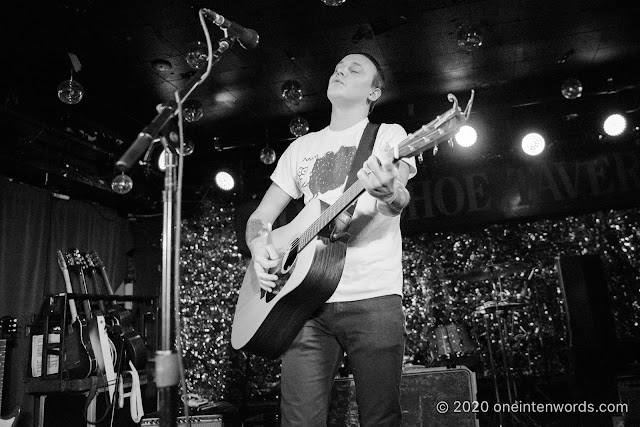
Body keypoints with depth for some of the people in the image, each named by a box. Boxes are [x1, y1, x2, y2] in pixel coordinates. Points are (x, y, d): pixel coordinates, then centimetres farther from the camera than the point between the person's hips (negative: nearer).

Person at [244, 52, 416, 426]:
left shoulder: (389, 135, 9)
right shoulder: (302, 147, 20)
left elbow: (400, 201, -11)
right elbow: (261, 217, 18)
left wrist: (388, 192, -35)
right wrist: (259, 248, -4)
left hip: (373, 298, -2)